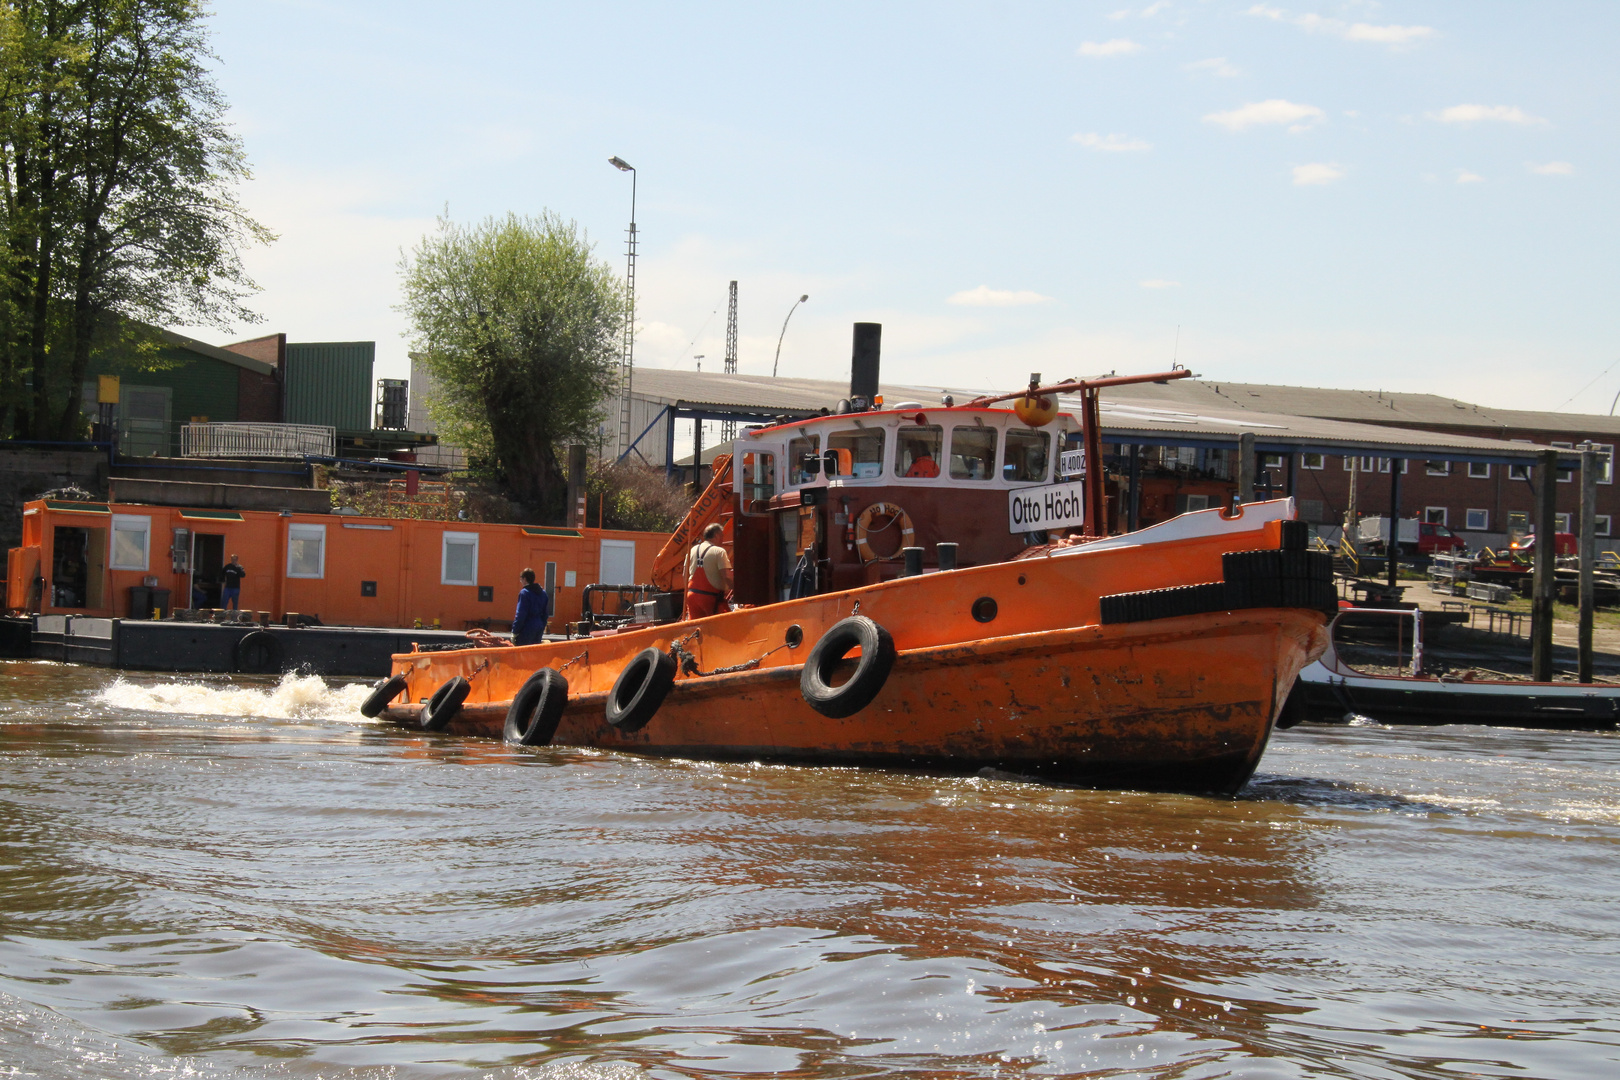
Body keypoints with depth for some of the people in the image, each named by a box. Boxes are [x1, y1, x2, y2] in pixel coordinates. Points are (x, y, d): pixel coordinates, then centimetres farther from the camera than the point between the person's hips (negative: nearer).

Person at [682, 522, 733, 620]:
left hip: (692, 594, 6)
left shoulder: (692, 550, 11)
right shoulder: (719, 552, -9)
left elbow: (685, 575, 16)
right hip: (712, 597, -6)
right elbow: (727, 576, -18)